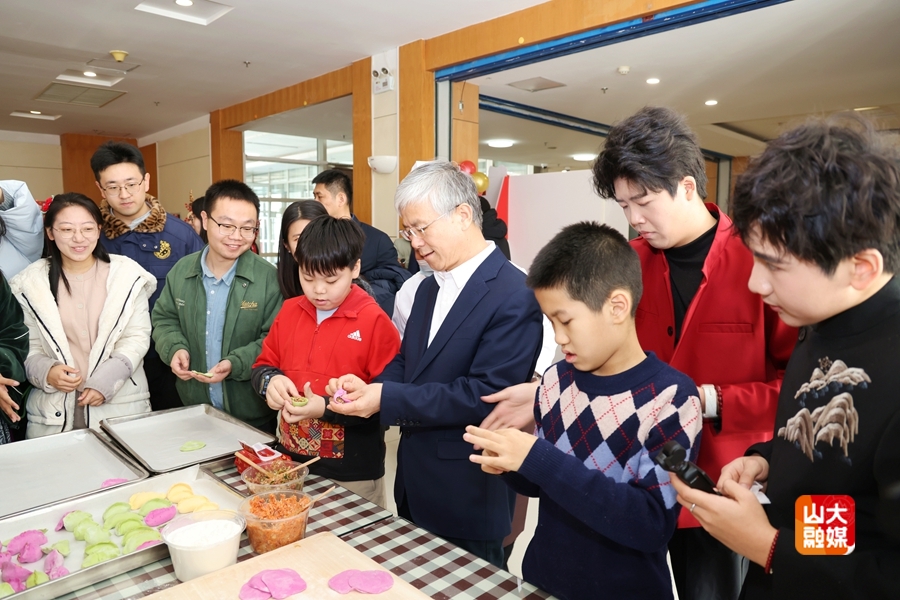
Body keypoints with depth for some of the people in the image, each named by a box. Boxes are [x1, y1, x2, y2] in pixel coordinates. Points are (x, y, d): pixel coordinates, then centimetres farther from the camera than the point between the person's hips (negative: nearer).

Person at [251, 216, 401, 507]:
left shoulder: (375, 322, -15)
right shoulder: (289, 311, 3)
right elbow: (263, 365, 12)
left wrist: (326, 408, -24)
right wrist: (271, 380, -11)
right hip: (291, 461, 5)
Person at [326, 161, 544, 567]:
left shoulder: (515, 295, -20)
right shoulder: (429, 288, 9)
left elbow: (486, 395, -24)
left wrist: (388, 399, -24)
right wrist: (369, 387, -9)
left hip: (467, 498, -8)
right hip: (414, 484, 8)